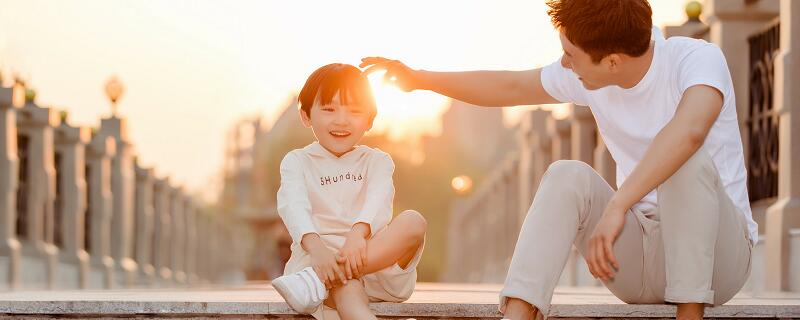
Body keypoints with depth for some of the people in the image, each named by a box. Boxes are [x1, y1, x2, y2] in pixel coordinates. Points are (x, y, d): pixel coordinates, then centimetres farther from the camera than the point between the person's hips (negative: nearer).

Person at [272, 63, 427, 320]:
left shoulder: (377, 161, 14)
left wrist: (359, 232, -35)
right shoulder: (297, 162, 10)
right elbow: (294, 207, -11)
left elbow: (379, 201, -9)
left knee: (413, 222, -27)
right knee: (345, 289, -37)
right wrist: (316, 247, -35)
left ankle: (317, 280, -38)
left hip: (378, 259, 2)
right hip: (320, 255, -2)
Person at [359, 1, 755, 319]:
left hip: (718, 253, -5)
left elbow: (689, 130, -42)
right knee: (567, 175, -20)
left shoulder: (696, 58, -20)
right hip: (642, 253, 5)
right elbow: (510, 87, 16)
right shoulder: (586, 76, -1)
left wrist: (617, 206, -49)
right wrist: (419, 79, 18)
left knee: (689, 162, -34)